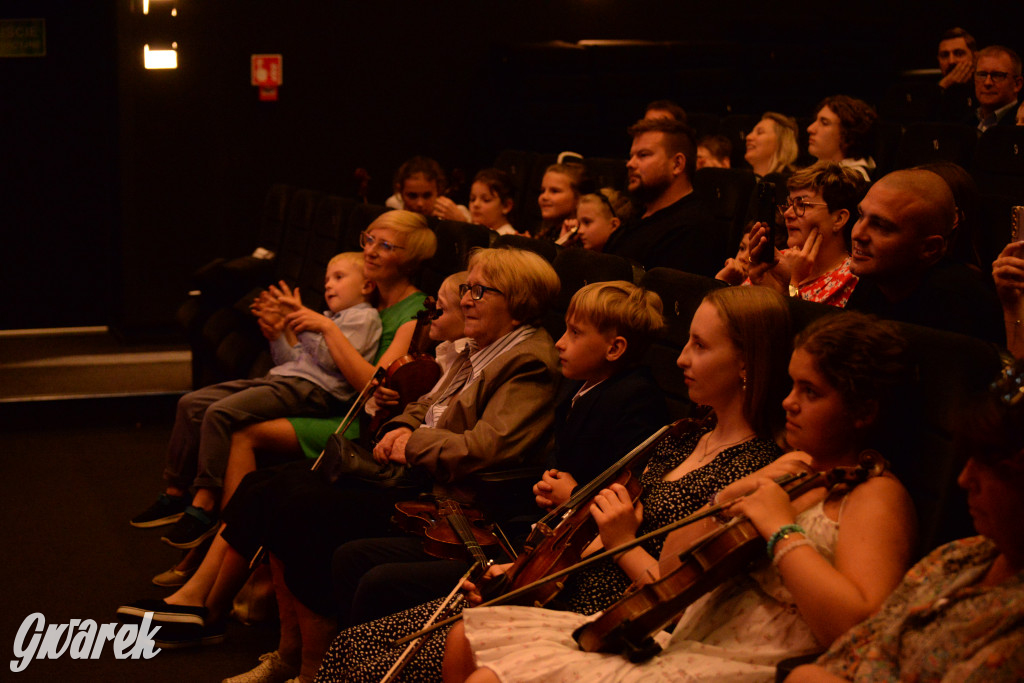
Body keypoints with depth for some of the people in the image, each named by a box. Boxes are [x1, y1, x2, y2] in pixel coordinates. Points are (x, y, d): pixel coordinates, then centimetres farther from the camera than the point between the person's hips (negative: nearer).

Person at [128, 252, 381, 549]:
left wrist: (302, 320, -11)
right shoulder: (325, 319, 29)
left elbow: (333, 362, -14)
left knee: (220, 413, -27)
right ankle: (175, 493, 4)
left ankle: (205, 505, -23)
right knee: (191, 404, 0)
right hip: (279, 379, 10)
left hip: (311, 389, -10)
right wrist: (276, 332, 10)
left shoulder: (364, 317, 1)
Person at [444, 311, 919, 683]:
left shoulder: (877, 497, -8)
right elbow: (669, 569, 17)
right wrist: (727, 501, 0)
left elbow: (859, 625, -27)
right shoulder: (794, 474, 18)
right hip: (675, 642, 10)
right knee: (469, 640, 5)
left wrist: (783, 530, -20)